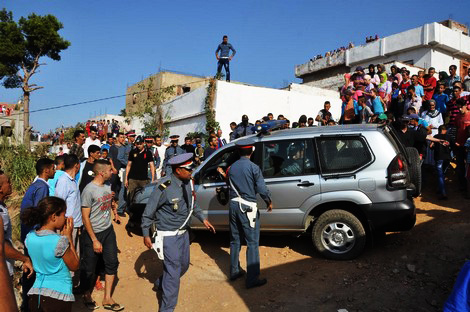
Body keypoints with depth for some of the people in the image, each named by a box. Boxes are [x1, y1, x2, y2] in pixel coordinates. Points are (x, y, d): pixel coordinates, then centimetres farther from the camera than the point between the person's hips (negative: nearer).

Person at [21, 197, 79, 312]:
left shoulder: (30, 238, -3)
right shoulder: (60, 241, -22)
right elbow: (74, 266, -8)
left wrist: (60, 235, 4)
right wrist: (69, 237, -8)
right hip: (58, 297, -6)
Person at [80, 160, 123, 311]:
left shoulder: (108, 185, 1)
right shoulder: (89, 190, -18)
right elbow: (85, 217, -16)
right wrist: (94, 240, -16)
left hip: (108, 231, 6)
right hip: (93, 233, -6)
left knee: (112, 263, 9)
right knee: (89, 267, 10)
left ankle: (107, 299, 24)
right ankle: (87, 296, 35)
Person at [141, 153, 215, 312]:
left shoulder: (188, 182, -4)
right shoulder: (164, 187, -24)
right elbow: (148, 212, -13)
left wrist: (203, 219, 14)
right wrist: (146, 235, -8)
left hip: (183, 232, 8)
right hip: (168, 235, -7)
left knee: (183, 265, 22)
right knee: (173, 271, -2)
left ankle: (160, 284, 50)